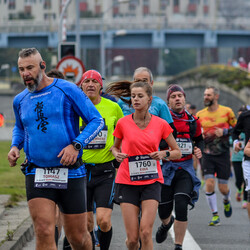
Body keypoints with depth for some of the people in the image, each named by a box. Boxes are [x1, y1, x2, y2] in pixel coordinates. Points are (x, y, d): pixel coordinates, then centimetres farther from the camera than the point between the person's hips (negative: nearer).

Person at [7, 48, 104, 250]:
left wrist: (76, 145, -17)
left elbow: (97, 120, -3)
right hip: (36, 173, 2)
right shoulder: (20, 100, 9)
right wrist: (15, 146, 9)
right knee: (44, 233, -15)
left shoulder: (67, 90, -4)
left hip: (71, 173, -2)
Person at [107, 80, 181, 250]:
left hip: (151, 181, 0)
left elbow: (177, 152, 10)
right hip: (127, 182, 0)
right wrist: (117, 154, -6)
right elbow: (115, 147, 17)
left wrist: (164, 154, -11)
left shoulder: (161, 124, 0)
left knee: (145, 232, -15)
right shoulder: (123, 123, 0)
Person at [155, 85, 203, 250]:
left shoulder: (193, 121, 5)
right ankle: (166, 224, 47)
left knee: (181, 207, -16)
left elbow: (199, 139, 22)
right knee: (164, 210, 8)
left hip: (185, 169, 1)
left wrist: (199, 150, 3)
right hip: (166, 168, -1)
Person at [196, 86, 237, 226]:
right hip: (207, 154, 1)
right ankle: (215, 215, -1)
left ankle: (227, 201, 38)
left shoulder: (226, 111, -2)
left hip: (223, 154, -1)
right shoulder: (200, 115, 3)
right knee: (209, 184, -12)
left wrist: (224, 131, -12)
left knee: (223, 188, 1)